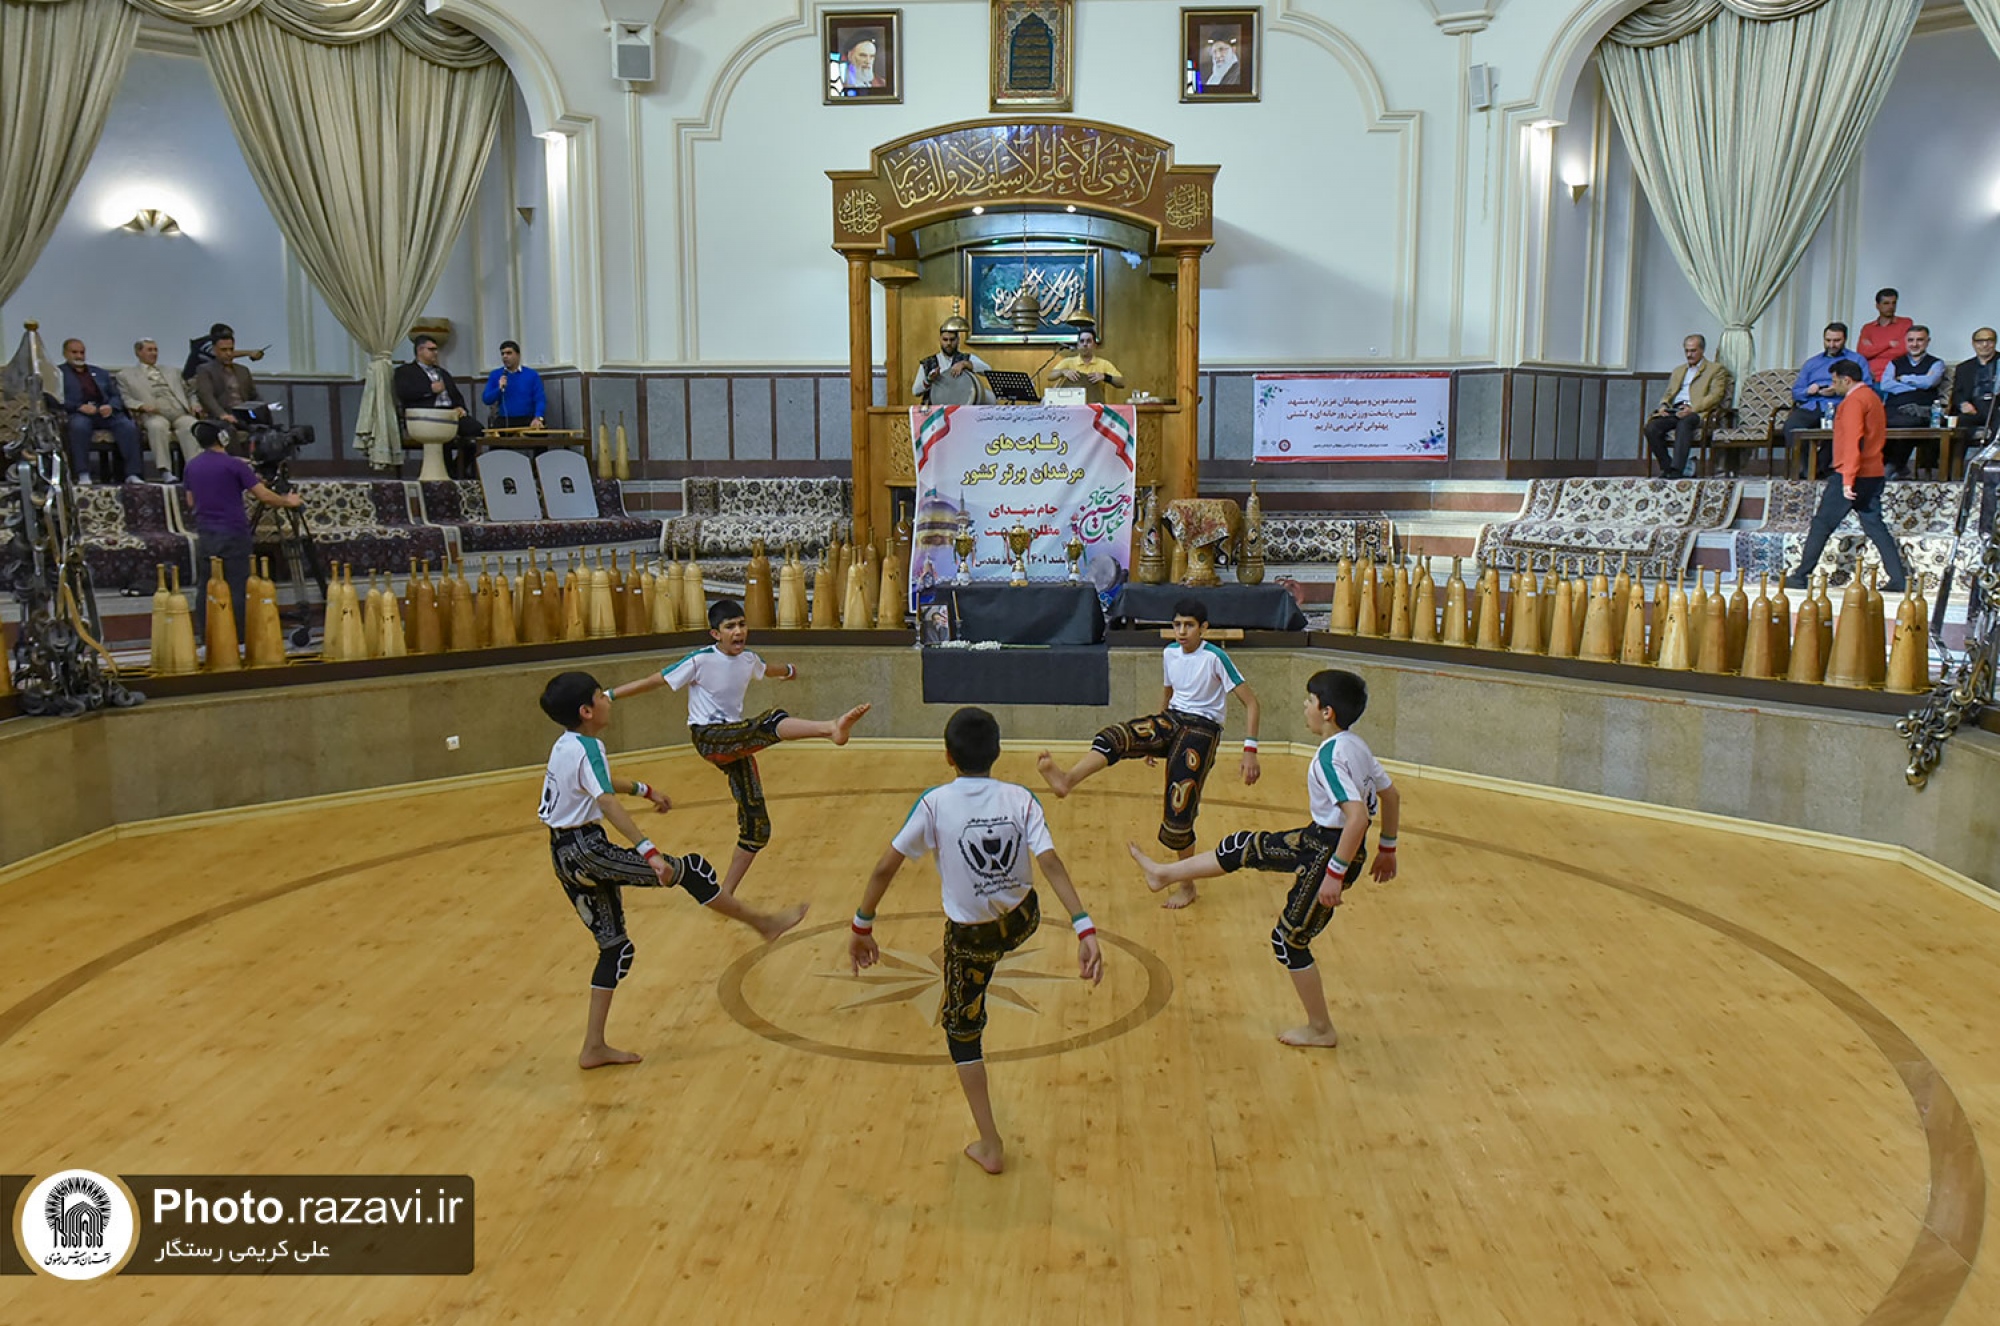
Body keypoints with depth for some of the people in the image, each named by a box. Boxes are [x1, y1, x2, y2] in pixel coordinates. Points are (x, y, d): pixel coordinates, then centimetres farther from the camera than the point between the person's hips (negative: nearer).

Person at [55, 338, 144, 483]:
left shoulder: (100, 373, 28)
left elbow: (116, 396, 20)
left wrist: (111, 406, -4)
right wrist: (79, 406, -17)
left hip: (105, 411, 3)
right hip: (78, 413, -3)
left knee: (129, 426, -28)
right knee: (79, 425, -39)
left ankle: (132, 474, -31)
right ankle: (82, 474, -36)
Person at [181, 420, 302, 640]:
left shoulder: (192, 466, 9)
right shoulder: (234, 465, -9)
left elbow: (190, 502, 16)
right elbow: (264, 496, -9)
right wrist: (288, 501, 6)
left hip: (204, 537, 6)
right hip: (233, 536, -6)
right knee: (236, 589, -2)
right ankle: (238, 639, -2)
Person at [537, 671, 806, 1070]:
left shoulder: (566, 746, 13)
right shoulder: (587, 748, -17)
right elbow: (607, 802, -32)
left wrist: (644, 790, 44)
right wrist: (650, 852, -40)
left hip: (565, 857, 10)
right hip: (586, 850, -10)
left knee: (615, 947, 14)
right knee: (690, 869, -2)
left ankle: (594, 1046, 16)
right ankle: (763, 922, 11)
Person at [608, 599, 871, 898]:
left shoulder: (748, 660, 8)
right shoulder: (701, 660, -11)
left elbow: (767, 670, 33)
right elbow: (653, 681, -6)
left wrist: (788, 670, 54)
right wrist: (607, 695, -8)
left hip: (736, 744, 7)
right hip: (709, 739, -7)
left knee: (757, 829, 2)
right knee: (772, 722, -35)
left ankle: (725, 895, 15)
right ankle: (832, 728, -62)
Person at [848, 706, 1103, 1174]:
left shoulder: (935, 802, -15)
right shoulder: (1020, 798, -11)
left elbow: (885, 867, -13)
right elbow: (1050, 862, -21)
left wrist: (861, 926, -2)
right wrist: (1085, 929, -24)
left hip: (970, 938, -3)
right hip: (1023, 923, 3)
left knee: (962, 1029, 15)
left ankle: (990, 1146, 13)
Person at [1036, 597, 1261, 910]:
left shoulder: (1215, 658, -13)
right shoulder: (1169, 653, 6)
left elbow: (1250, 702, -12)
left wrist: (1250, 751, -18)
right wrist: (1154, 740, 28)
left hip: (1202, 729, -6)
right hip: (1171, 719, 6)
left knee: (1179, 811, -8)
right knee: (1115, 737, -24)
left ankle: (1188, 886, 12)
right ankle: (1066, 779, -49)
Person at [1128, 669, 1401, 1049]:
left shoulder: (1330, 755, -25)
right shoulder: (1356, 746, 3)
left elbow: (1358, 816, -34)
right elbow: (1391, 796, 12)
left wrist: (1335, 873, -30)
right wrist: (1387, 849, 22)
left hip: (1330, 853, -9)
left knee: (1289, 939, 7)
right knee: (1242, 847, 17)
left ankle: (1321, 1031, 20)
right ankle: (1164, 874, 35)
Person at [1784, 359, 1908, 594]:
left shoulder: (1854, 401, -11)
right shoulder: (1872, 397, 20)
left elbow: (1852, 441, -20)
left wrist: (1848, 479, -24)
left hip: (1851, 475, -9)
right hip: (1873, 475, 9)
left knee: (1822, 524, -2)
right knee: (1875, 526, 6)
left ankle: (1801, 576, 2)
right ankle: (1897, 580, 0)